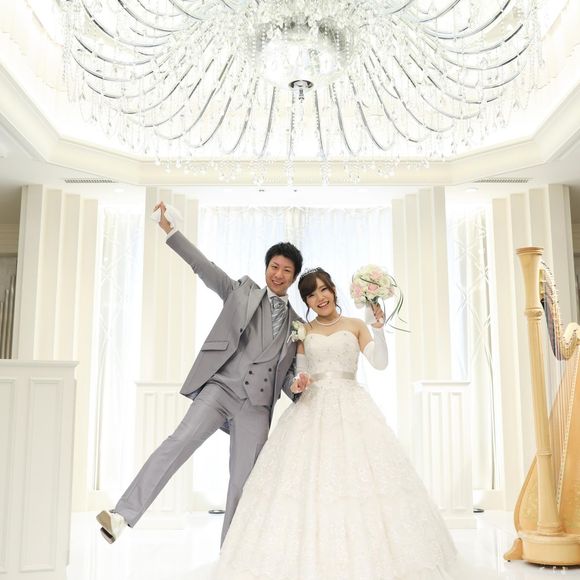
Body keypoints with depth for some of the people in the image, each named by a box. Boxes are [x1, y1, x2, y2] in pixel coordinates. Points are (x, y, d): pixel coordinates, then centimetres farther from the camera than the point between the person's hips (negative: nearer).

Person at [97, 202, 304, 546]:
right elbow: (204, 266, 4)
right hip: (221, 386, -2)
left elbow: (285, 373, 19)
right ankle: (124, 515, -27)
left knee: (243, 482, 2)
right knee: (182, 439, -24)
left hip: (257, 403, 2)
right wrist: (170, 229, -6)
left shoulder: (297, 324, 19)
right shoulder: (242, 292, 13)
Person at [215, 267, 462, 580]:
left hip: (351, 406, -1)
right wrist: (299, 383, -9)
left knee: (358, 475, -8)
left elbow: (380, 362, -1)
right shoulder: (304, 331, 11)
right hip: (313, 408, 1)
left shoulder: (355, 325, 8)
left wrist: (378, 328, -14)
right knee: (307, 480, -8)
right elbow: (301, 372, 12)